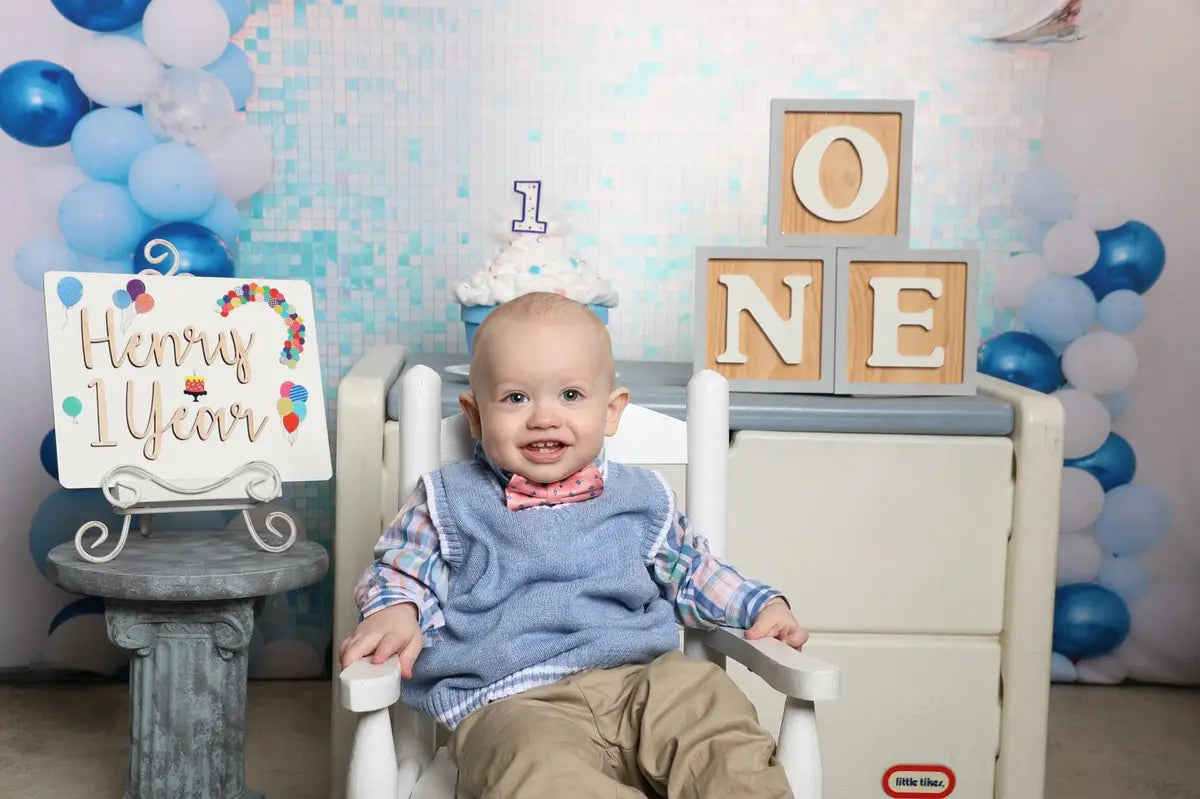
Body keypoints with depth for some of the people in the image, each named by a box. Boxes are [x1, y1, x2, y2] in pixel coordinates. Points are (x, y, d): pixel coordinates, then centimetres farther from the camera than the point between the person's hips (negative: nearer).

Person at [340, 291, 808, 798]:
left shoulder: (641, 496, 17)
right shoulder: (452, 500, 10)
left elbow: (690, 571, 30)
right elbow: (399, 570, 15)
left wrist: (761, 604, 18)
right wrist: (394, 613, -7)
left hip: (641, 681, 4)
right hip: (513, 703, -3)